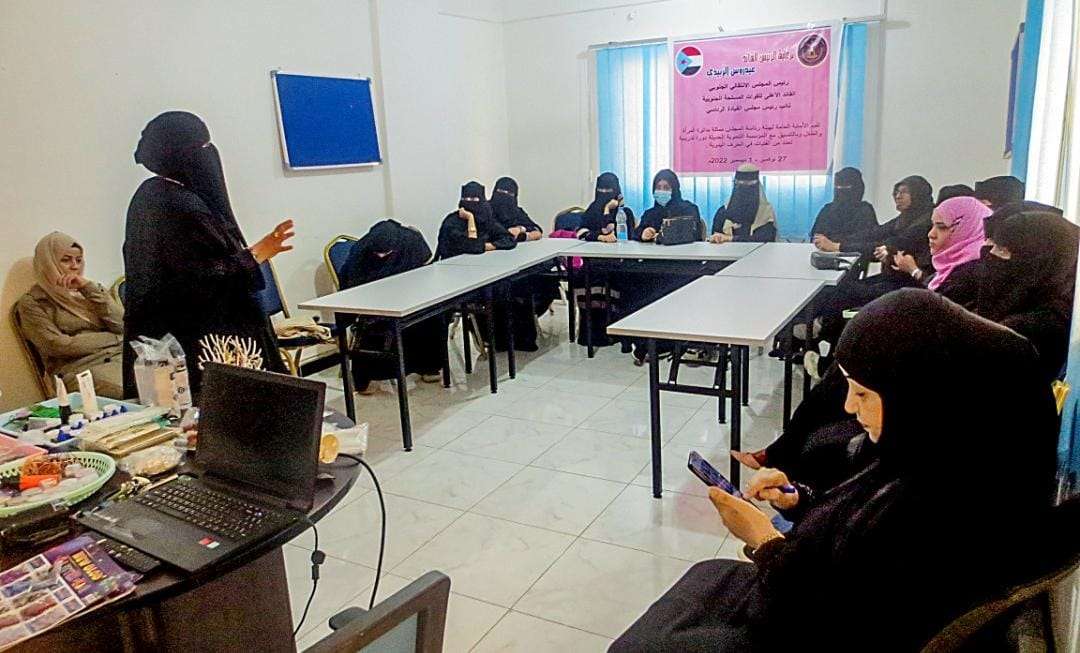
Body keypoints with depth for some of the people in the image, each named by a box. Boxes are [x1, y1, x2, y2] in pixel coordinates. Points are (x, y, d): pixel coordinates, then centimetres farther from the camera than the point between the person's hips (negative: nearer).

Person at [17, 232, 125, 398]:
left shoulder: (88, 290, 20)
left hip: (119, 355, 5)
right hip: (80, 367, -4)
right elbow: (58, 346, -6)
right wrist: (113, 338, -1)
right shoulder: (32, 302, 7)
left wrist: (89, 287, -2)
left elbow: (120, 324, 4)